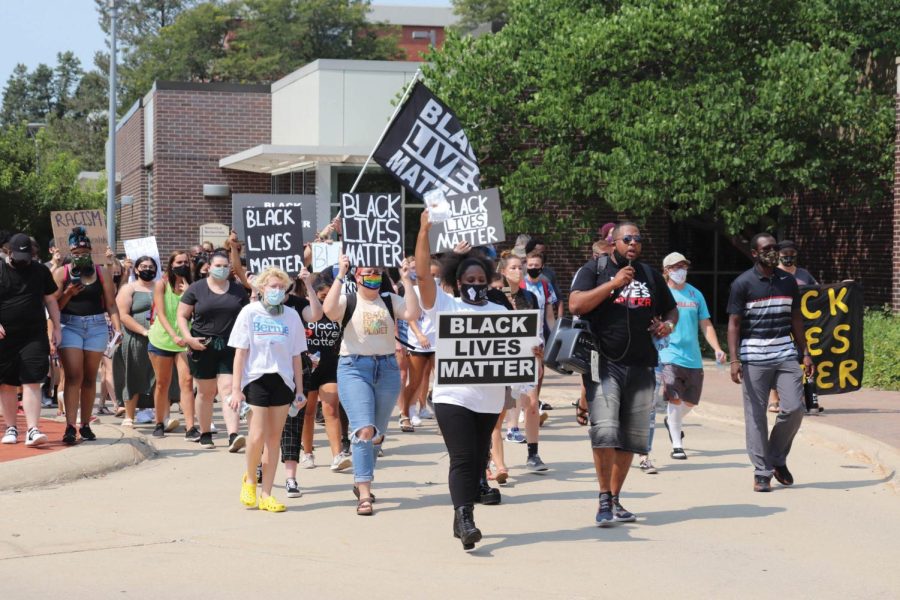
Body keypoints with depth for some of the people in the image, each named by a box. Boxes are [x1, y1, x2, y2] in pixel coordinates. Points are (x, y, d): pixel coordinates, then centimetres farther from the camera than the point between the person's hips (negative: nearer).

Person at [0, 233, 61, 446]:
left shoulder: (41, 271, 7)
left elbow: (50, 300, 13)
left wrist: (56, 328, 7)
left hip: (34, 336, 0)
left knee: (32, 383, -9)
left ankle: (32, 430, -13)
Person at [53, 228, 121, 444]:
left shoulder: (102, 273, 6)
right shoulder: (61, 273, 3)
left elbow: (111, 305, 4)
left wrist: (117, 328, -8)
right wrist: (68, 294, -15)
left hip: (96, 327, 2)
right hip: (70, 326, -2)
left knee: (89, 378, 7)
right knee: (73, 376, -11)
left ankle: (85, 425, 15)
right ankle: (70, 426, -15)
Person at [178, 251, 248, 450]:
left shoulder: (238, 290, 10)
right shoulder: (196, 289, 3)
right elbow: (182, 316, 4)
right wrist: (188, 338, -11)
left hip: (230, 349, 1)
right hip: (203, 347, 0)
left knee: (228, 389, -11)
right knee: (206, 391, 8)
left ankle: (233, 436, -22)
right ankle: (205, 434, 23)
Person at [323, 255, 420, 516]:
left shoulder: (390, 300, 8)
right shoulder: (348, 301, 0)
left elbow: (413, 313, -9)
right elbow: (329, 310, -22)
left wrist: (406, 281, -11)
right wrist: (340, 276, -20)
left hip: (387, 369, 4)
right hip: (354, 368, -4)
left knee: (377, 433, 13)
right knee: (364, 430, -16)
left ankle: (361, 481, 34)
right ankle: (364, 494, -14)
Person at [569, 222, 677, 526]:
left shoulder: (650, 275, 18)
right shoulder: (594, 270, 3)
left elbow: (671, 309, 28)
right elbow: (575, 305, -12)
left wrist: (668, 325, 5)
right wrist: (613, 284, -16)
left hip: (641, 366, 5)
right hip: (604, 363, -5)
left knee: (631, 437, 7)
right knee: (604, 430, -18)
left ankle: (615, 500, 17)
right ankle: (604, 500, -10)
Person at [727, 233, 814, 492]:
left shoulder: (788, 281, 12)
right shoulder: (743, 283, -1)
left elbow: (796, 319, 18)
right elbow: (734, 323, -3)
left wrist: (805, 353, 13)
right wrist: (734, 360, -11)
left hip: (785, 354, 4)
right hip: (754, 358, -3)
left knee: (794, 408, -6)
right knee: (756, 415, -1)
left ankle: (778, 459, 16)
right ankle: (762, 472, 6)